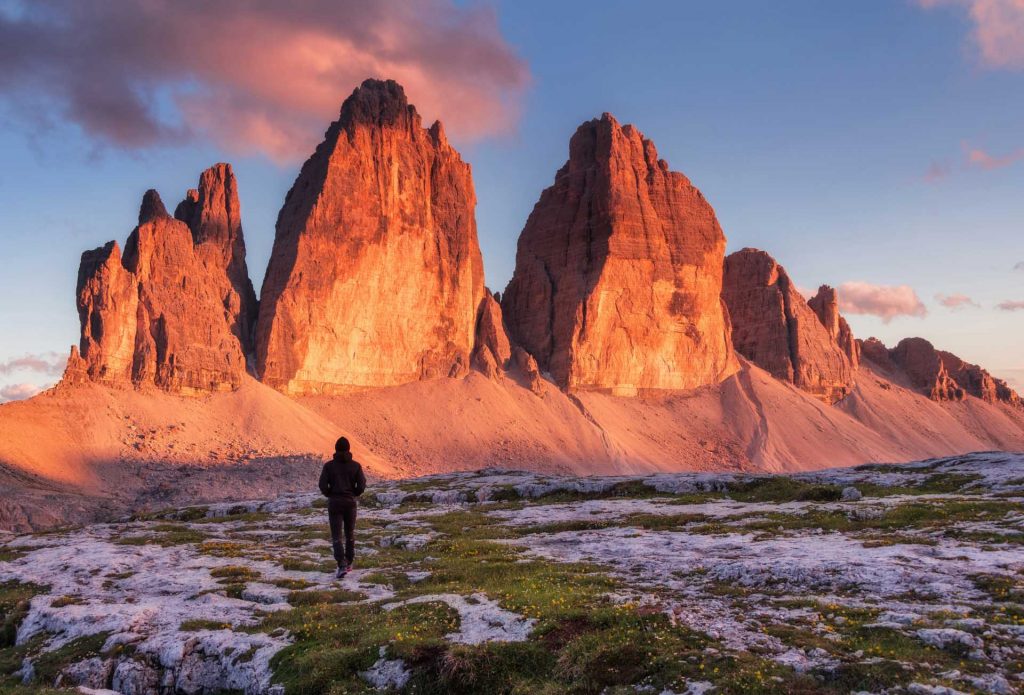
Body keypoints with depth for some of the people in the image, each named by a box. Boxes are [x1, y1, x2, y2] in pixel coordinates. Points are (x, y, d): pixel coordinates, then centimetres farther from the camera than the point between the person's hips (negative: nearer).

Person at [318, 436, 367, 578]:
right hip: (350, 502, 2)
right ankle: (348, 563, 27)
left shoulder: (329, 465, -5)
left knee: (336, 536, -1)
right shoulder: (355, 465, -2)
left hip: (334, 503, -2)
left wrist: (330, 495, 8)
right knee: (350, 534, 19)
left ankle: (342, 565, -18)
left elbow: (323, 485, -11)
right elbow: (362, 485, -7)